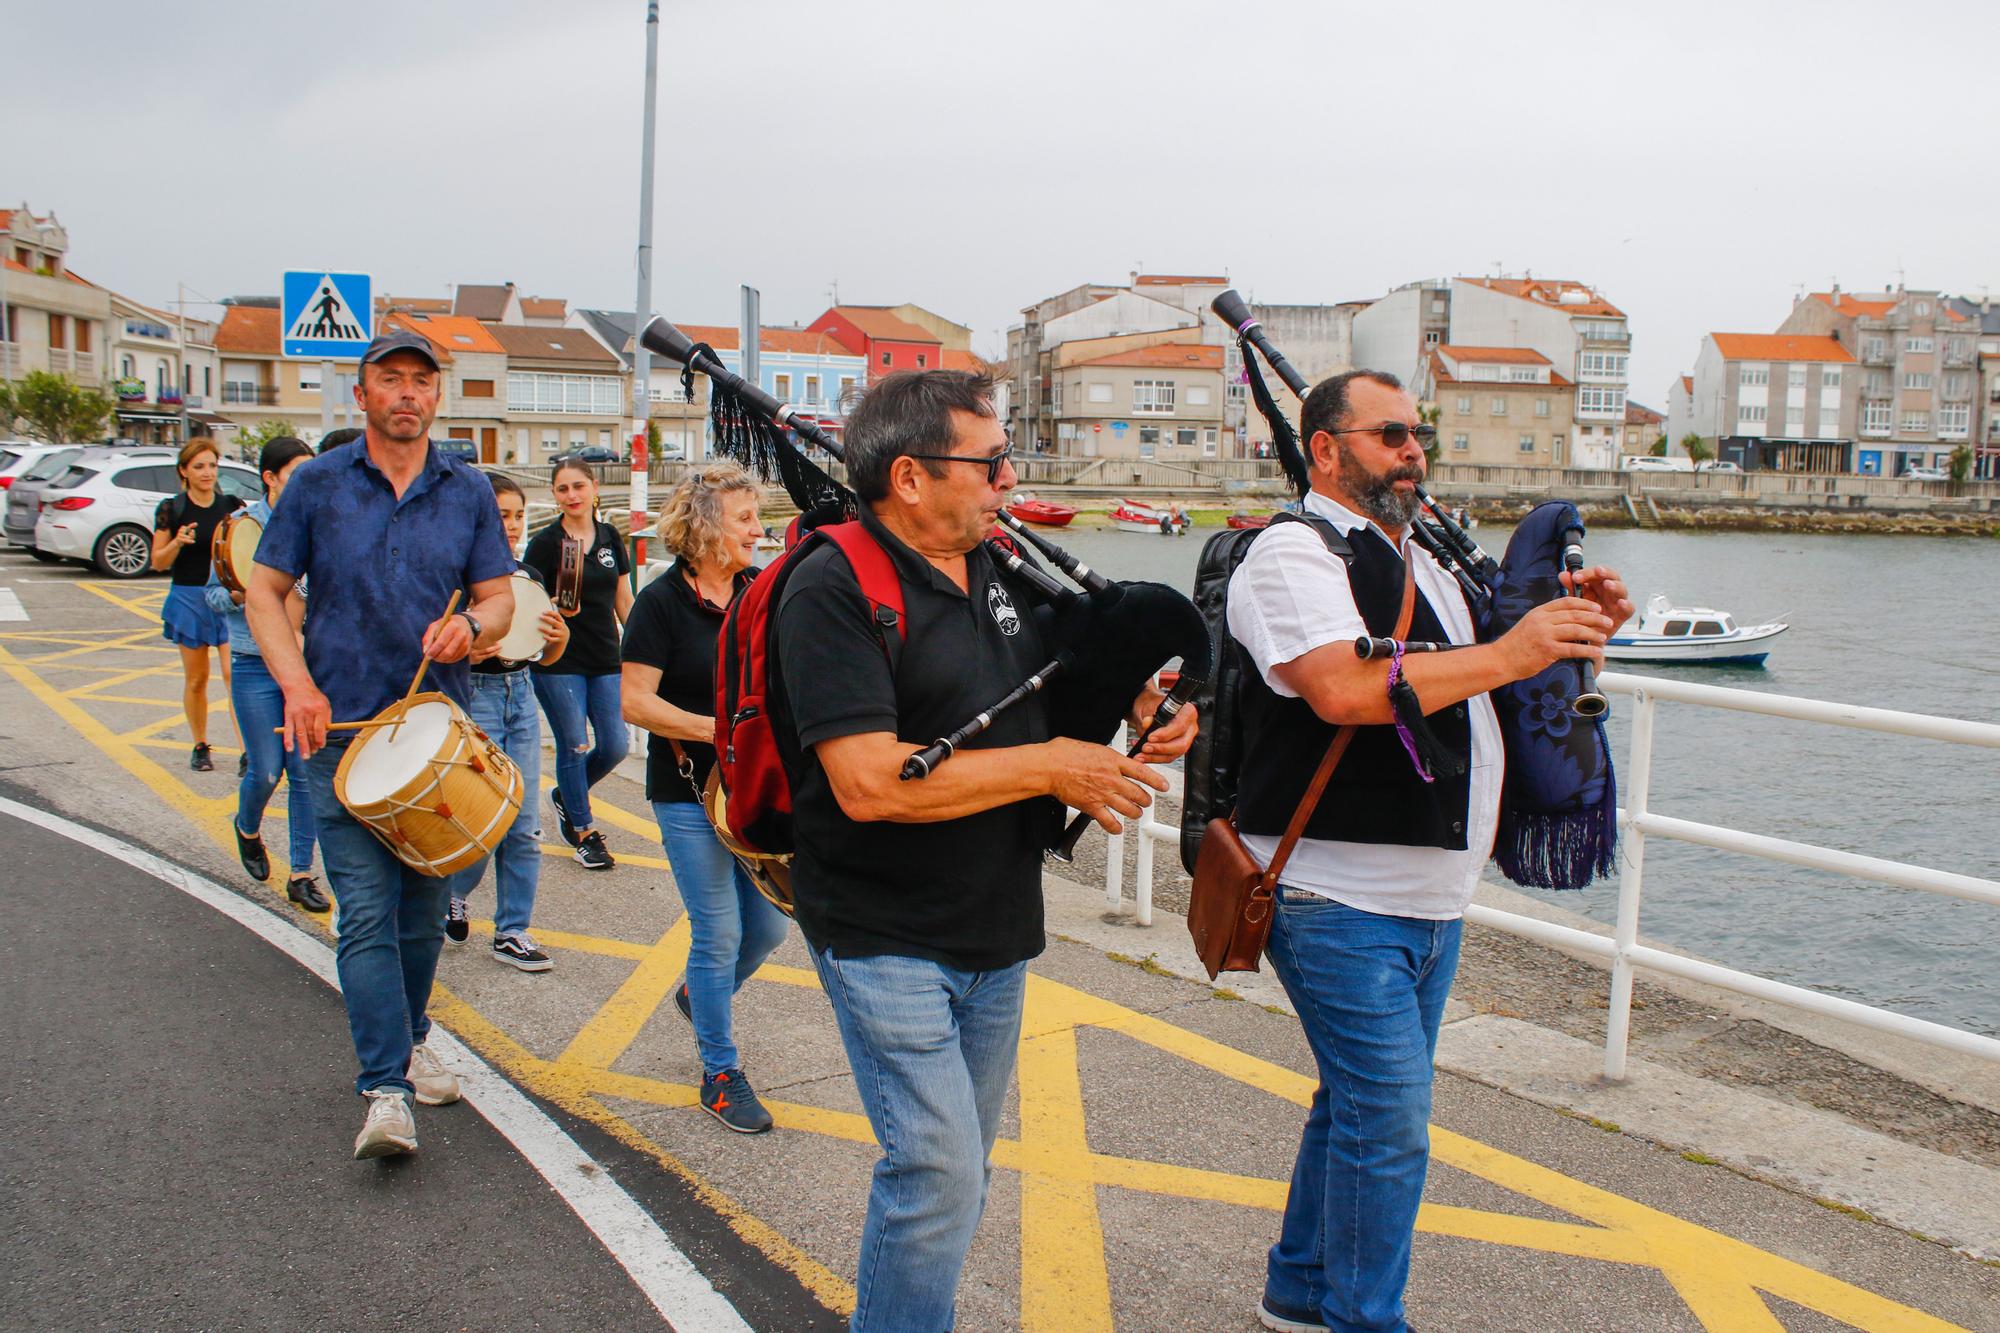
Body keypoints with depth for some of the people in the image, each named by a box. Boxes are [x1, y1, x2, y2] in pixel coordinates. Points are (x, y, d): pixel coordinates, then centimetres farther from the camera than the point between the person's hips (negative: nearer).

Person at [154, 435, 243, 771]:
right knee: (196, 678, 9)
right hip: (189, 598, 0)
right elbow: (158, 562, 0)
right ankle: (200, 747, 24)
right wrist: (177, 543, -18)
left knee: (233, 672, -12)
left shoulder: (232, 506, 3)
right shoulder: (171, 509, 0)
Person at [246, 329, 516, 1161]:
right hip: (342, 727, -2)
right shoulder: (318, 484, 2)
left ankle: (408, 1041, 34)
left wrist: (472, 625, -15)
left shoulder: (468, 493, 7)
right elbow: (265, 592, 3)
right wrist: (297, 684, -12)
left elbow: (499, 598, 9)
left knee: (424, 906, 13)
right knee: (367, 911, -9)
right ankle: (386, 1090, -8)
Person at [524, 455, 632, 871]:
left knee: (614, 746, 1)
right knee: (574, 747, 0)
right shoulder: (544, 542, -5)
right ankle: (584, 833, 15)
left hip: (606, 661, 4)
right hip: (559, 662, -4)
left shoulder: (610, 537, 8)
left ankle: (565, 796, 29)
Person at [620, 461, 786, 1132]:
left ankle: (700, 994, 41)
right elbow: (636, 701, -14)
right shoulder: (662, 602, -10)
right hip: (690, 797, -5)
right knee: (719, 933, -1)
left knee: (768, 925, 10)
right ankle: (721, 1074, 16)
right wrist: (718, 730, -22)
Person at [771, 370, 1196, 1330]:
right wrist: (1051, 767, -21)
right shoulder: (834, 592, -18)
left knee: (959, 1166, 17)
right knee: (940, 1170, -10)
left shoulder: (1002, 568, 7)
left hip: (997, 930, 8)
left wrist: (1139, 702, 0)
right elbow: (869, 782, -28)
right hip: (886, 939, -8)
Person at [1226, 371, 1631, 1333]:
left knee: (1359, 1104, 18)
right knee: (1389, 1122, -6)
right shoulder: (1295, 552, -12)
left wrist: (1573, 629, 8)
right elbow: (1343, 689, -28)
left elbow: (1449, 691, 25)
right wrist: (1507, 653, -26)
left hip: (1429, 892, 9)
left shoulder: (1416, 558, 17)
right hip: (1339, 899, -9)